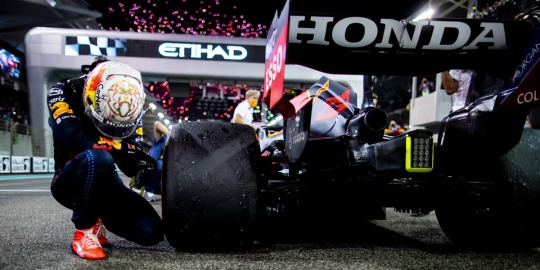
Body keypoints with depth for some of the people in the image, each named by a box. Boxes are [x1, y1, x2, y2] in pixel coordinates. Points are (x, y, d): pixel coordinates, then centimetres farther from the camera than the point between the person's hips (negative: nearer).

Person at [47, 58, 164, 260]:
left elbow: (130, 168, -12)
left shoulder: (129, 107, -8)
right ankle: (84, 230, -17)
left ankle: (98, 218, 15)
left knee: (151, 232, -13)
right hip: (71, 182, -4)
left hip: (104, 181, 4)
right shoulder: (63, 93, -16)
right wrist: (125, 149, -32)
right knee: (96, 158, -39)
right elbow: (79, 138, -33)